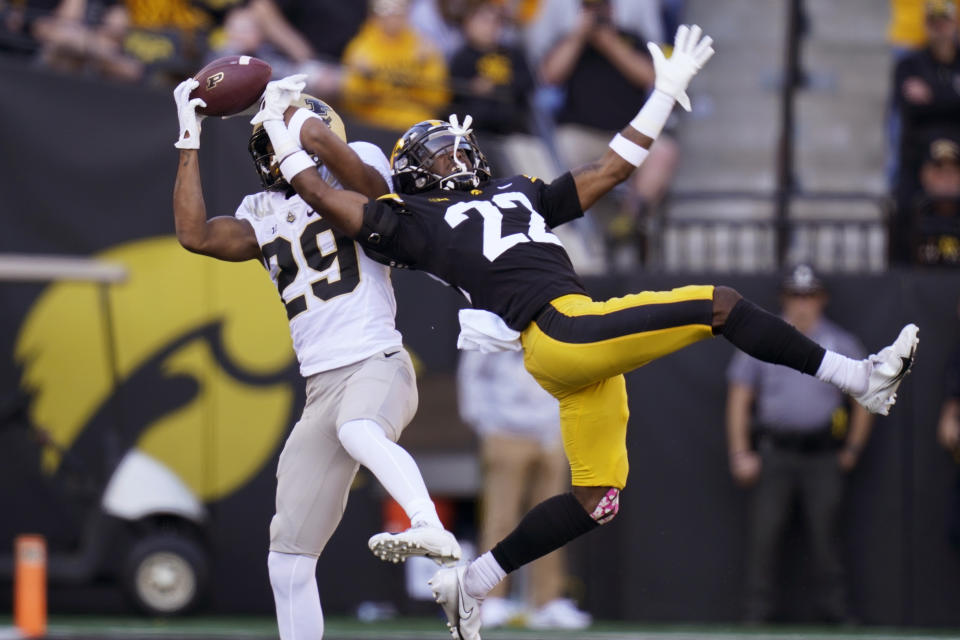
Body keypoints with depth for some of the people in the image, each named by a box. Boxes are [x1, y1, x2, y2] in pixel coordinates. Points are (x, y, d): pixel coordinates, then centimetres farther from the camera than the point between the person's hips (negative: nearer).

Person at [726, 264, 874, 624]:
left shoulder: (842, 345, 9)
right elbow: (738, 399, 8)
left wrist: (852, 450, 9)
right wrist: (740, 454, 1)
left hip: (823, 456, 0)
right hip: (774, 453, 0)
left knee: (825, 536, -2)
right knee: (764, 535, -5)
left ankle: (835, 611, 4)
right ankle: (757, 614, -1)